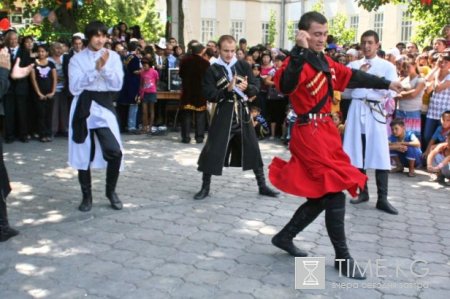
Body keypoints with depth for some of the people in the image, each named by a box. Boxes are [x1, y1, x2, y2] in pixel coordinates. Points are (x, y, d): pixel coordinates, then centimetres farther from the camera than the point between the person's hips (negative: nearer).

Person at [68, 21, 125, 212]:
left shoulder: (113, 57, 5)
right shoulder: (77, 59, 1)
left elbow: (118, 85, -3)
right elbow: (74, 88, -10)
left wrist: (105, 67, -17)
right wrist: (95, 69, -15)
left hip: (104, 106, 0)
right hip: (83, 107, 0)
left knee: (115, 152, -11)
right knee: (83, 154, 6)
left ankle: (111, 191, 12)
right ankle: (87, 196, 22)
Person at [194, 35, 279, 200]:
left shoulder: (244, 66, 4)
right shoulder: (212, 70, -3)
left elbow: (255, 89, 3)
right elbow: (209, 95, -10)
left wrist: (247, 87, -19)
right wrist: (227, 89, -23)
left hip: (242, 113, 3)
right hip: (223, 114, -2)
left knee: (253, 149, 8)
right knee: (213, 150, -2)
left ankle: (262, 185, 21)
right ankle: (205, 187, 13)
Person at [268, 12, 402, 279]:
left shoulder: (324, 61, 12)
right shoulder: (299, 61, -15)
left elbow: (352, 77, 24)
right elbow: (285, 86, -36)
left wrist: (386, 84, 31)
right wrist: (301, 52, -41)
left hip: (325, 131, 9)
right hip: (310, 133, -9)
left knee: (323, 194, 14)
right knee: (335, 192, -7)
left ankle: (285, 237, 28)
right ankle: (343, 258, 6)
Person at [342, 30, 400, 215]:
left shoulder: (387, 66, 6)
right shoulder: (353, 65, 12)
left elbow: (391, 91, -4)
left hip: (376, 111, -2)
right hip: (356, 110, 2)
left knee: (380, 155, -7)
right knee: (357, 153, 6)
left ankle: (382, 199, -4)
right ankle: (363, 192, 19)